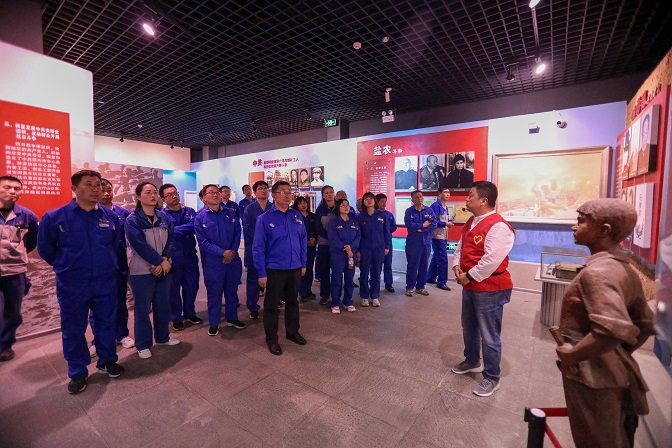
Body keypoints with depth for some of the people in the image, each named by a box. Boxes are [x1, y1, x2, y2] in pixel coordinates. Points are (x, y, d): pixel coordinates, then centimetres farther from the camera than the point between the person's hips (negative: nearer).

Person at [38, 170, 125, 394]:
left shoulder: (111, 216, -2)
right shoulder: (55, 217, -8)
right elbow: (45, 249, 6)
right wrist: (65, 266, 13)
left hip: (106, 283, 2)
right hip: (72, 286, -1)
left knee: (106, 324, 14)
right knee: (73, 330, 11)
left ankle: (107, 361, 33)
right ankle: (78, 372, 29)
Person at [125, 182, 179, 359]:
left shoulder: (164, 217, 5)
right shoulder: (132, 220, -9)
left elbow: (170, 240, 0)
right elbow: (140, 245, -17)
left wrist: (164, 260, -14)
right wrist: (160, 262, -17)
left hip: (163, 268, 5)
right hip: (142, 270, -4)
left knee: (163, 305, 15)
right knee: (142, 308, 6)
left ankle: (162, 337, 33)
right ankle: (143, 345, 22)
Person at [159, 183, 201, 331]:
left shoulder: (190, 211, 4)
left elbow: (193, 226, -14)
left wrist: (174, 229, -16)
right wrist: (185, 230, -17)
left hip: (190, 256, 3)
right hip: (173, 258, -3)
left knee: (191, 287, 14)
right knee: (174, 289, 11)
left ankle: (190, 314, 35)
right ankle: (176, 318, 29)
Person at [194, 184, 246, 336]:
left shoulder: (231, 213, 4)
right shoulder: (200, 217, -4)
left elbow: (237, 233, 3)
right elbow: (202, 241, -10)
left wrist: (233, 251, -11)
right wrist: (222, 252, -17)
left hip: (233, 259, 3)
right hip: (212, 262, -3)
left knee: (232, 290, 15)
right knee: (214, 293, 9)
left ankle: (232, 318, 34)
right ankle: (214, 323, 27)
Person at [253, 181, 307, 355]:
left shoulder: (297, 216, 3)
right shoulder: (264, 219, -10)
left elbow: (303, 241, 10)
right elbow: (258, 247, -10)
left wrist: (303, 264, 8)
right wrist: (262, 273, -12)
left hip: (295, 268, 4)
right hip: (274, 269, -4)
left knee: (293, 301, 19)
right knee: (271, 305, 10)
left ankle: (292, 332, 38)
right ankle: (271, 339, 28)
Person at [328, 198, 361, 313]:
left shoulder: (354, 221, 11)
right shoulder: (334, 222, -3)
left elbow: (358, 236, 2)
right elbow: (333, 239, -11)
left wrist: (351, 247, -15)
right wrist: (346, 249, -16)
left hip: (351, 254, 4)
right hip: (337, 254, -4)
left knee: (350, 278, 9)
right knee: (337, 279, 1)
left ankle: (348, 302, 23)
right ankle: (335, 304, 12)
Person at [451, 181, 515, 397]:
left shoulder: (498, 226, -22)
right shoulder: (471, 222, 9)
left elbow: (491, 260, -27)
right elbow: (460, 247, 15)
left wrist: (469, 276, -18)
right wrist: (456, 266, -2)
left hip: (490, 289, -9)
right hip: (470, 286, 9)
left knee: (489, 336, 5)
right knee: (469, 328, 23)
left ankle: (492, 378, 25)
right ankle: (472, 361, 45)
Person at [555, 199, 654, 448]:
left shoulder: (597, 271, -25)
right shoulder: (624, 269, 5)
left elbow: (614, 329, -36)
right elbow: (645, 324, 15)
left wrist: (571, 355, -24)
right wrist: (621, 354, 17)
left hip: (591, 378, -8)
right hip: (613, 374, 8)